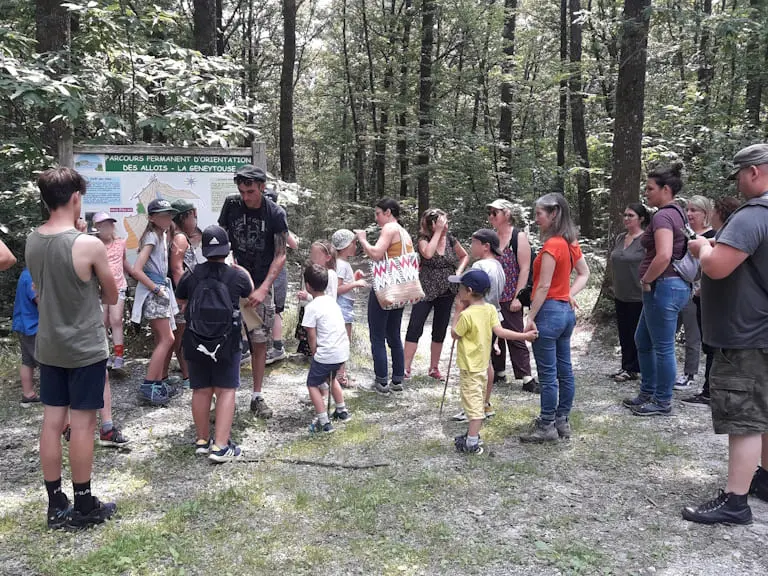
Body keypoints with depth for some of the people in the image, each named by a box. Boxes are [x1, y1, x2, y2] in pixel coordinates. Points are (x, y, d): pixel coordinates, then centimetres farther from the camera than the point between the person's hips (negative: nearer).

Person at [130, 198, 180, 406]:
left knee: (162, 340, 12)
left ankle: (158, 383, 19)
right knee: (167, 339, -9)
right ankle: (147, 387, -7)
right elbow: (136, 270, -23)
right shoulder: (152, 237, -14)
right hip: (152, 293, -9)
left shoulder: (162, 235, 13)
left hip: (160, 290, 9)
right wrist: (157, 289, -19)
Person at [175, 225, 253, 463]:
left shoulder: (190, 275, -5)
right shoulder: (237, 276, -8)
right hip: (227, 344, -2)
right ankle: (220, 446, -1)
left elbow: (182, 301, 12)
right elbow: (250, 290, 15)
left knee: (201, 391, 13)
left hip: (195, 343, 2)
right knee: (226, 391, 4)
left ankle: (202, 440, 25)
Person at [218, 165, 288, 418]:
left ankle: (257, 397, 16)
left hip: (261, 286, -1)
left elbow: (280, 256, -9)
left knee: (259, 342, 4)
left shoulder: (275, 214, -9)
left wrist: (263, 289, -18)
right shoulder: (231, 205, -3)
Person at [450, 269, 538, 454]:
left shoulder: (467, 315, -21)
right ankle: (472, 434, 32)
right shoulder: (490, 309, 0)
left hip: (469, 367, -8)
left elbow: (455, 334, -9)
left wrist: (458, 312, -3)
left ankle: (472, 444, -2)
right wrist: (524, 336, -4)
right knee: (477, 400, 19)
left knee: (473, 401, -5)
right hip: (483, 364, 8)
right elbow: (500, 331, -8)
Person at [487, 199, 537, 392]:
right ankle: (499, 372, 24)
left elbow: (524, 268, -10)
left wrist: (518, 296, -15)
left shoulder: (519, 236, -6)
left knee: (515, 337, -4)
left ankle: (527, 378, 1)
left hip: (510, 298, -5)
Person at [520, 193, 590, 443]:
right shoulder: (571, 243, 9)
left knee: (547, 374, -1)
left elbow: (544, 286, -18)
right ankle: (562, 422, 23)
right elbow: (584, 274, 17)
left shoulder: (552, 245, -17)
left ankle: (547, 426, 7)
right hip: (566, 310, 9)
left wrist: (531, 317, -14)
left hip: (549, 310, -9)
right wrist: (570, 294, 6)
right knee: (564, 370, 13)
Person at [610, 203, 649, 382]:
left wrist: (645, 287, -17)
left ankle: (632, 369, 12)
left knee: (635, 333, 3)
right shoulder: (620, 238, 10)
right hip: (620, 295, 7)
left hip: (637, 296, -7)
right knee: (623, 332, 13)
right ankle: (625, 366, 23)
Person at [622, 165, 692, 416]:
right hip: (672, 285, 11)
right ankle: (648, 393, 31)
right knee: (643, 340, 20)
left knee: (663, 347, 1)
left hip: (663, 287, -11)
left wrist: (646, 281, -15)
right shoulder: (676, 213, 14)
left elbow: (663, 256, -30)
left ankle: (662, 402, 13)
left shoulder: (662, 216, -17)